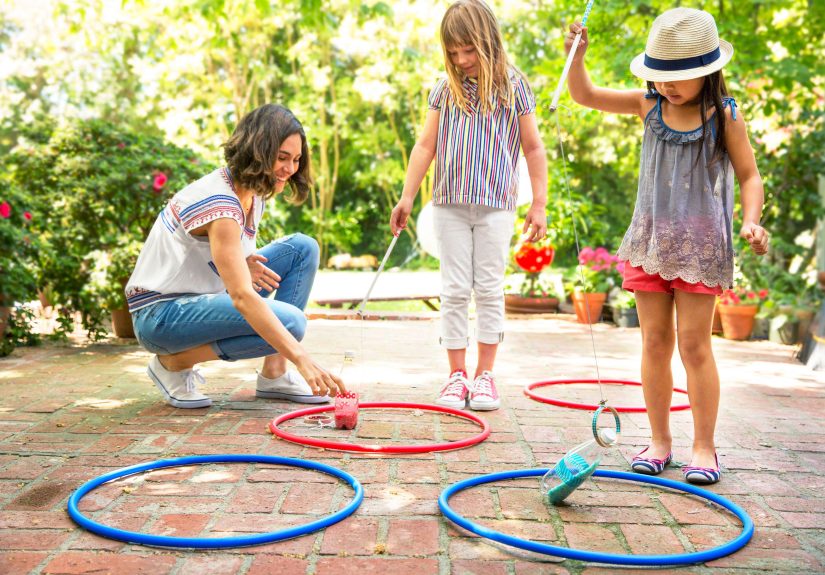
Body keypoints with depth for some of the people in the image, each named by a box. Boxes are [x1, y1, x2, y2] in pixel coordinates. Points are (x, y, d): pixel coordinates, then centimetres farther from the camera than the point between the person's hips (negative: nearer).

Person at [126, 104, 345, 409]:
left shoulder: (252, 193, 3)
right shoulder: (220, 203, -26)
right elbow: (242, 297, -35)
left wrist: (243, 265, -8)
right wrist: (302, 358, -41)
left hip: (200, 299, 9)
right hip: (160, 314, -9)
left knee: (303, 247, -4)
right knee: (289, 321, -28)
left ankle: (274, 373, -5)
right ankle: (173, 362, -8)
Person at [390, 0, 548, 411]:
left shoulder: (513, 87, 1)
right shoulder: (445, 90, 5)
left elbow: (533, 148, 3)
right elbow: (426, 146, 8)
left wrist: (539, 204, 0)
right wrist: (407, 198, 4)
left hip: (496, 204, -2)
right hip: (450, 203, 2)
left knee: (490, 288, 3)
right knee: (455, 290, 4)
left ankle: (485, 374, 13)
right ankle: (456, 374, 12)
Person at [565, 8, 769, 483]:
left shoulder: (724, 115, -5)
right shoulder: (648, 105, 4)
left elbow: (749, 175, -2)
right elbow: (586, 95, 8)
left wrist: (751, 220, -19)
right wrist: (577, 55, -9)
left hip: (701, 245, -3)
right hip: (650, 239, 3)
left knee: (694, 343, -3)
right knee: (655, 341, 7)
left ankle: (704, 447, 9)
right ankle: (660, 440, 17)